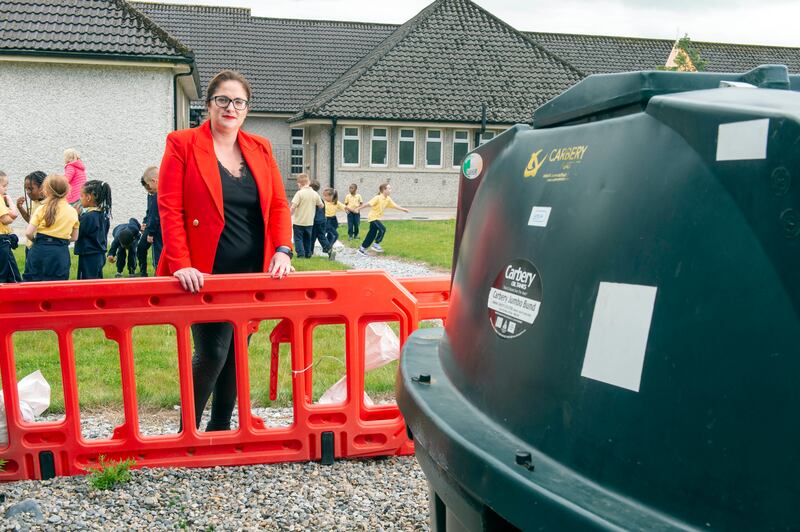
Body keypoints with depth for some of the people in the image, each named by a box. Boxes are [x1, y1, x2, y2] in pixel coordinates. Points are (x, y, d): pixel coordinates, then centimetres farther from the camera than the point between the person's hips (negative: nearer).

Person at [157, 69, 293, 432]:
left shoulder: (260, 148, 10)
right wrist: (180, 264, -19)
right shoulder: (182, 144, -3)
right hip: (206, 275, -5)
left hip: (251, 274, 5)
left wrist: (283, 250, -8)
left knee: (236, 353, 10)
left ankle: (220, 430, 26)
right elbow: (169, 208, -9)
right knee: (213, 352, -6)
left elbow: (279, 205, 8)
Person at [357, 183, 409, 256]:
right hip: (373, 217, -8)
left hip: (377, 218, 8)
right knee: (382, 229, -18)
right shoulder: (378, 198, -21)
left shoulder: (388, 199, 3)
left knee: (372, 234, 9)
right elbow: (368, 204, -23)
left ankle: (362, 248, 17)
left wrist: (403, 209, 4)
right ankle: (376, 244, -5)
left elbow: (395, 205, 9)